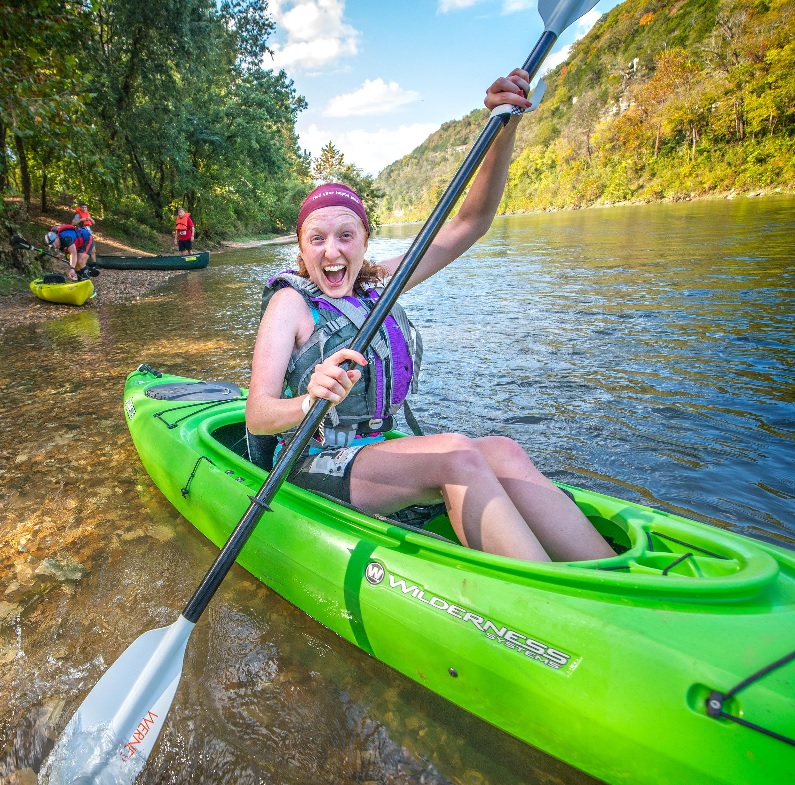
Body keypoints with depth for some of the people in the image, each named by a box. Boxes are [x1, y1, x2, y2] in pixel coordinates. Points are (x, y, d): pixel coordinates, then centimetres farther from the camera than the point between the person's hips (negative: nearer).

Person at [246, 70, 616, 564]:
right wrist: (311, 401, -41)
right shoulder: (290, 301, -8)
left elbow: (471, 222, 4)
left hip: (377, 453, 6)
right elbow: (257, 416, -20)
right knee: (458, 454, -29)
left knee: (502, 453, -21)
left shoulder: (379, 283, 8)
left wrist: (506, 125, -6)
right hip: (312, 469, -5)